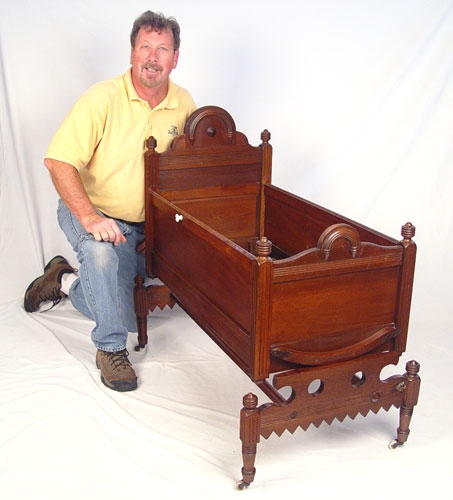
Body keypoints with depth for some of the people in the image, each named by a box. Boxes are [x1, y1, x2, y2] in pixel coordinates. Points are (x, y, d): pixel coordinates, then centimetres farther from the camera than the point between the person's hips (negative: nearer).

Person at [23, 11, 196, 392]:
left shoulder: (184, 105, -6)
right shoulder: (104, 98, -20)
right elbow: (59, 161, -24)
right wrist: (91, 219, -34)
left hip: (142, 223, 5)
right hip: (88, 210, -5)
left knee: (123, 309, 7)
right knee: (102, 251, -38)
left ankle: (65, 280, 33)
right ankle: (111, 348, -16)